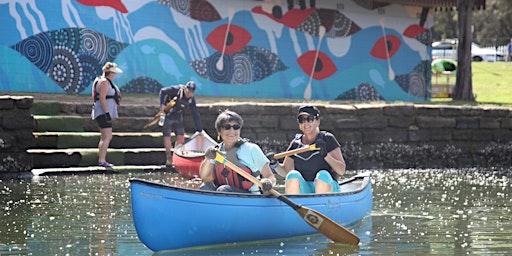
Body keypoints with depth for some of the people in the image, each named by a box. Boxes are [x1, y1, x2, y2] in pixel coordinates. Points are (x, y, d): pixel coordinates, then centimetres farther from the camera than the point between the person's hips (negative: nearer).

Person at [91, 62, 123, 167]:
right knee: (108, 137, -15)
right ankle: (102, 160, -20)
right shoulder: (104, 82, -14)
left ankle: (101, 160, 14)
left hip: (104, 113, 11)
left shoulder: (107, 81, 18)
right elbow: (102, 98, -22)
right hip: (103, 112, -11)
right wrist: (107, 113, -25)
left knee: (104, 138, 12)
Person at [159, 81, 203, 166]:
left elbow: (196, 115, -3)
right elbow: (163, 91, -17)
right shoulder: (176, 90, -22)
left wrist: (199, 130, -2)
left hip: (178, 117, 5)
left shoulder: (191, 99, -7)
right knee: (167, 136, -5)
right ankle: (169, 158, 2)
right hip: (167, 115, -4)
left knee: (181, 136, -2)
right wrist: (162, 104, -27)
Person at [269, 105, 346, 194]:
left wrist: (326, 155, -21)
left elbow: (341, 170, -6)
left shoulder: (327, 139, 2)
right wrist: (274, 164, -15)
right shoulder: (295, 144, 12)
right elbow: (286, 171, 5)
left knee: (323, 175, -33)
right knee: (293, 175, -26)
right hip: (303, 190, 3)